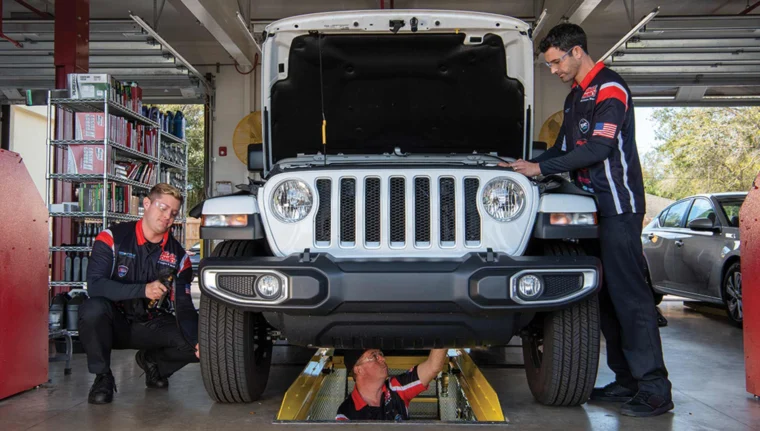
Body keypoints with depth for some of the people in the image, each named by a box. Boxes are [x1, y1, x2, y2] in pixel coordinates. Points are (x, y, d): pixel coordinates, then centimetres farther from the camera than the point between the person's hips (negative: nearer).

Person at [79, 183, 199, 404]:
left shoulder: (178, 255, -1)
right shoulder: (113, 238, -11)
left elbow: (184, 307, -4)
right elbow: (95, 284, -22)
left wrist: (198, 340, -24)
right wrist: (142, 290, -35)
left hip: (151, 327, 3)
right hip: (115, 323, -3)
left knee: (195, 346, -20)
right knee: (93, 309, -36)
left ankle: (152, 361, 14)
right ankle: (103, 377, -11)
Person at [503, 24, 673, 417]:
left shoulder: (610, 89, -8)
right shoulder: (575, 97, 21)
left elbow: (598, 149, -18)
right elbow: (564, 148, 28)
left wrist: (541, 168, -15)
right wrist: (526, 165, 16)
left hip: (618, 205, -9)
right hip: (592, 205, 9)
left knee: (628, 293, -11)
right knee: (606, 295, 7)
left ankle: (655, 389, -8)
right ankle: (627, 380, 13)